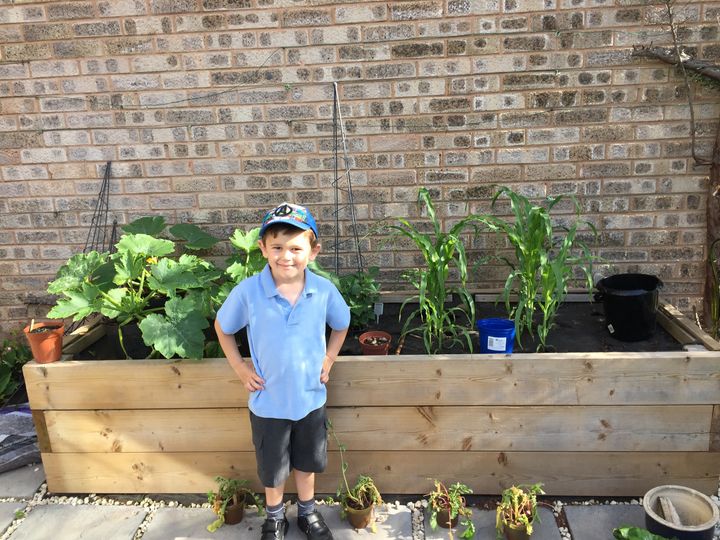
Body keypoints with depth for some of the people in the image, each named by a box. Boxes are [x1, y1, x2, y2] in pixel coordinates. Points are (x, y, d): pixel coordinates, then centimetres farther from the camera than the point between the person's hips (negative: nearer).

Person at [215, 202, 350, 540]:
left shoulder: (324, 290, -15)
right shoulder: (247, 292, -20)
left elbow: (341, 325, 6)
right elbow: (222, 328, -1)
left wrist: (328, 360, -2)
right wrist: (239, 367, -5)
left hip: (310, 397, 2)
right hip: (269, 402, -1)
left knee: (307, 461, 23)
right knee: (273, 468, 20)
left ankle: (308, 513, 50)